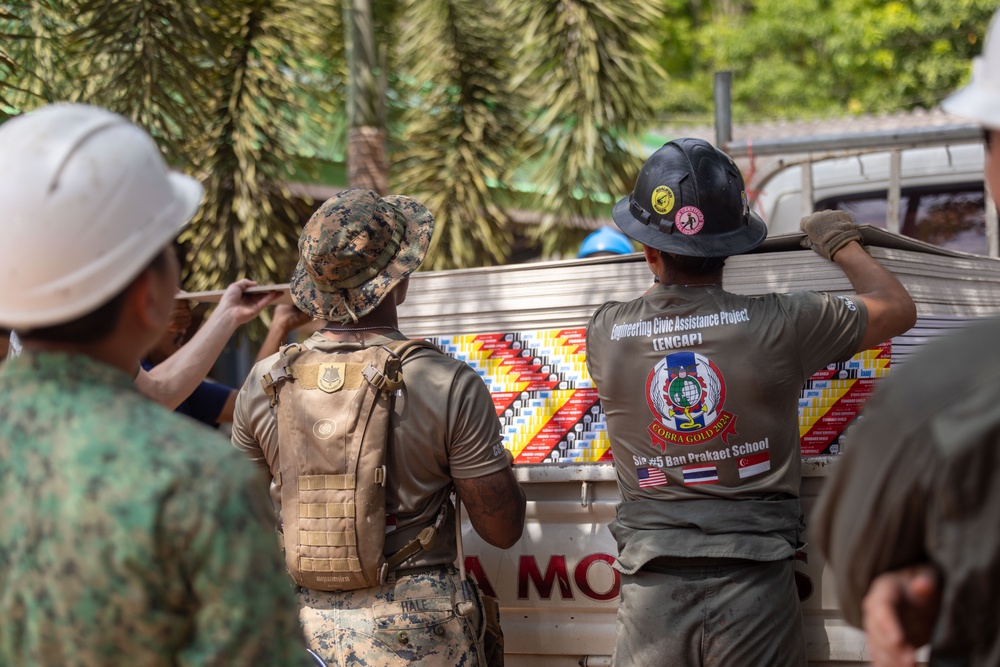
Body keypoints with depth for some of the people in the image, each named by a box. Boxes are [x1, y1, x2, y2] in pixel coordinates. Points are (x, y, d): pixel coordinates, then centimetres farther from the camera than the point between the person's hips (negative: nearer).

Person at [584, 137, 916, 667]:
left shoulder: (604, 336, -3)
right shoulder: (778, 324, -9)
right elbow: (898, 309, 7)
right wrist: (842, 244, 23)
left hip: (652, 594, 1)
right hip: (753, 589, -1)